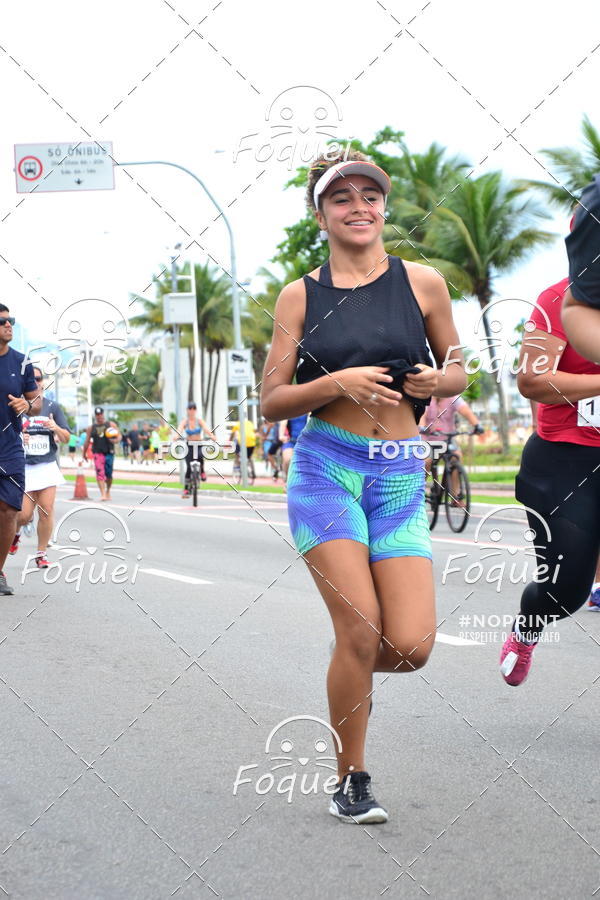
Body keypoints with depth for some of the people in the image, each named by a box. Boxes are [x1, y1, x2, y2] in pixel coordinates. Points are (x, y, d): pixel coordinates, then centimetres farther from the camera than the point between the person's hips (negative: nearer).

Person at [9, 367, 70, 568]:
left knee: (46, 511, -6)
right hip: (22, 468, -1)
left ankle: (41, 553, 9)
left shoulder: (52, 406, 7)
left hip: (47, 466, 2)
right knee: (24, 514, -5)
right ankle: (14, 532, 30)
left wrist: (56, 428, -15)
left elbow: (66, 438, 6)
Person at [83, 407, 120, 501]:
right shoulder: (91, 428, 10)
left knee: (108, 474, 5)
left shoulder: (111, 425, 7)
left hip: (109, 453, 0)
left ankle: (108, 491, 30)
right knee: (100, 473, -15)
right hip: (98, 453, 0)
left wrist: (115, 440, -17)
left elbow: (119, 435, 4)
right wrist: (84, 454, 15)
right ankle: (103, 494, -20)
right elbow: (87, 442, 15)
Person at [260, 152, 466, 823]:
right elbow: (271, 403, 3)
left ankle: (352, 669, 30)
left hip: (401, 476, 2)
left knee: (411, 646, -8)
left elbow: (457, 371, 18)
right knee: (360, 629, -12)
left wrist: (438, 381, -5)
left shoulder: (422, 283, 6)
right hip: (326, 469, -1)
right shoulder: (301, 295, 4)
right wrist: (338, 383, -14)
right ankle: (350, 780, 9)